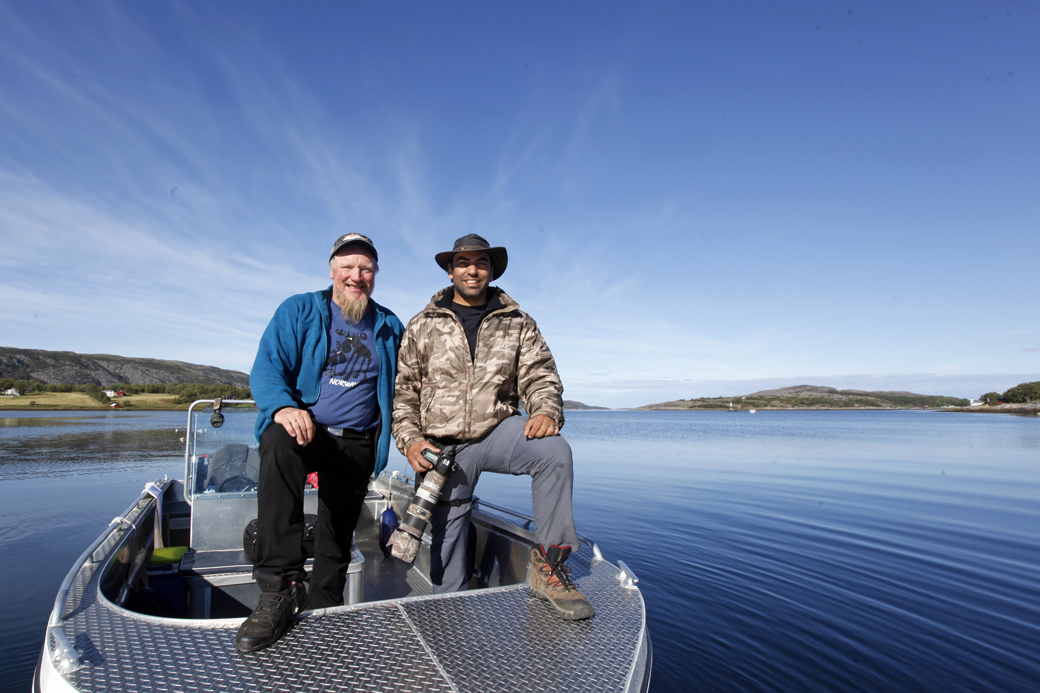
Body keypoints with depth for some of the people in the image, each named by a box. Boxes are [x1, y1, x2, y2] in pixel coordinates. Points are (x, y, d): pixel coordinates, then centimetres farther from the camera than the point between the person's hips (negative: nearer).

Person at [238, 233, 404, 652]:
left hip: (357, 445, 3)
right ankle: (280, 587, -34)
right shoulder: (298, 312, 2)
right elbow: (265, 368, -8)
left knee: (338, 535, 9)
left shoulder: (389, 328, 10)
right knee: (279, 446, -37)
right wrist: (283, 406, -29)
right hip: (302, 426, -3)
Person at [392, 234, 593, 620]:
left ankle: (549, 563, -18)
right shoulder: (422, 327, 9)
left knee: (554, 451, -29)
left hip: (498, 430, 0)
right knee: (447, 531, 4)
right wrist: (410, 440, -6)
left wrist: (547, 411, -19)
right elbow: (402, 389, 8)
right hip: (443, 447, 1)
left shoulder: (518, 324, 10)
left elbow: (540, 374, 3)